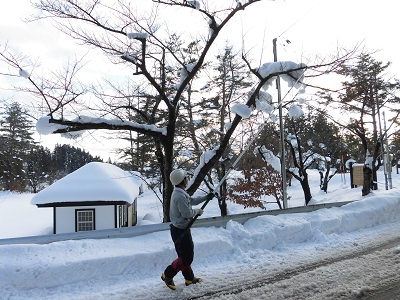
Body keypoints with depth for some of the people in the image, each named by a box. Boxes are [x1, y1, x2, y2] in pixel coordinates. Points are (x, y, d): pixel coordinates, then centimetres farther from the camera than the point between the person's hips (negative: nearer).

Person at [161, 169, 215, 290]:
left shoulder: (180, 193, 8)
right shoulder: (180, 196, -26)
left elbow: (192, 201, 20)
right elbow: (187, 213, -25)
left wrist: (206, 197, 15)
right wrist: (197, 211, -7)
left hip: (181, 228, 10)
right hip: (180, 231, -10)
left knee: (187, 255, 20)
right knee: (186, 257, 0)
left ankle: (189, 278, 32)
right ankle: (168, 275, 12)